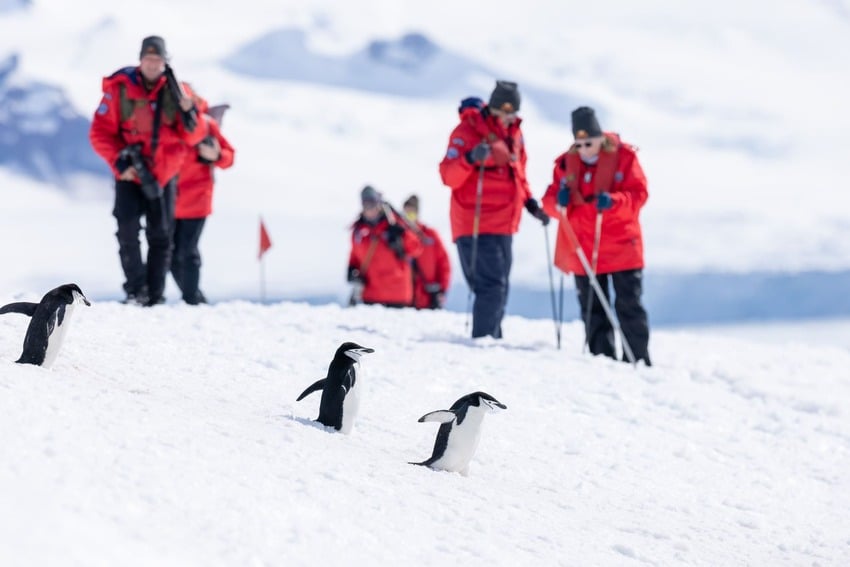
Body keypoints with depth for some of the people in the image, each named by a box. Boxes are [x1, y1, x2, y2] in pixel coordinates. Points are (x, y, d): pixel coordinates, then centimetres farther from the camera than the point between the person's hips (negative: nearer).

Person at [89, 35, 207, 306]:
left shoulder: (175, 91, -1)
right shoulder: (119, 89, -7)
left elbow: (193, 138, -2)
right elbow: (100, 132, -5)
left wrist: (189, 113, -22)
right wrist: (119, 161, -16)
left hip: (163, 175, 2)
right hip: (129, 175, -2)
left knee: (161, 235, 3)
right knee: (128, 230, -15)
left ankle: (155, 295, 10)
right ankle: (135, 290, -8)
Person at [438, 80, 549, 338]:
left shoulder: (514, 133, 13)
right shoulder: (468, 130, -9)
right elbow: (449, 176, -14)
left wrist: (530, 203, 14)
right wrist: (471, 158, -32)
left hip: (504, 226, 8)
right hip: (475, 225, -8)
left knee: (498, 289, 12)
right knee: (492, 287, -15)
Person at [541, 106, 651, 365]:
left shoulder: (623, 156, -6)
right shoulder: (566, 162, 1)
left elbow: (639, 194, -9)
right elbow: (550, 201, 3)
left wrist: (613, 201, -27)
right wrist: (560, 201, -21)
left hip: (621, 248, -3)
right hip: (582, 251, 3)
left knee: (629, 306, 2)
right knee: (592, 310, 8)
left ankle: (638, 360, 8)